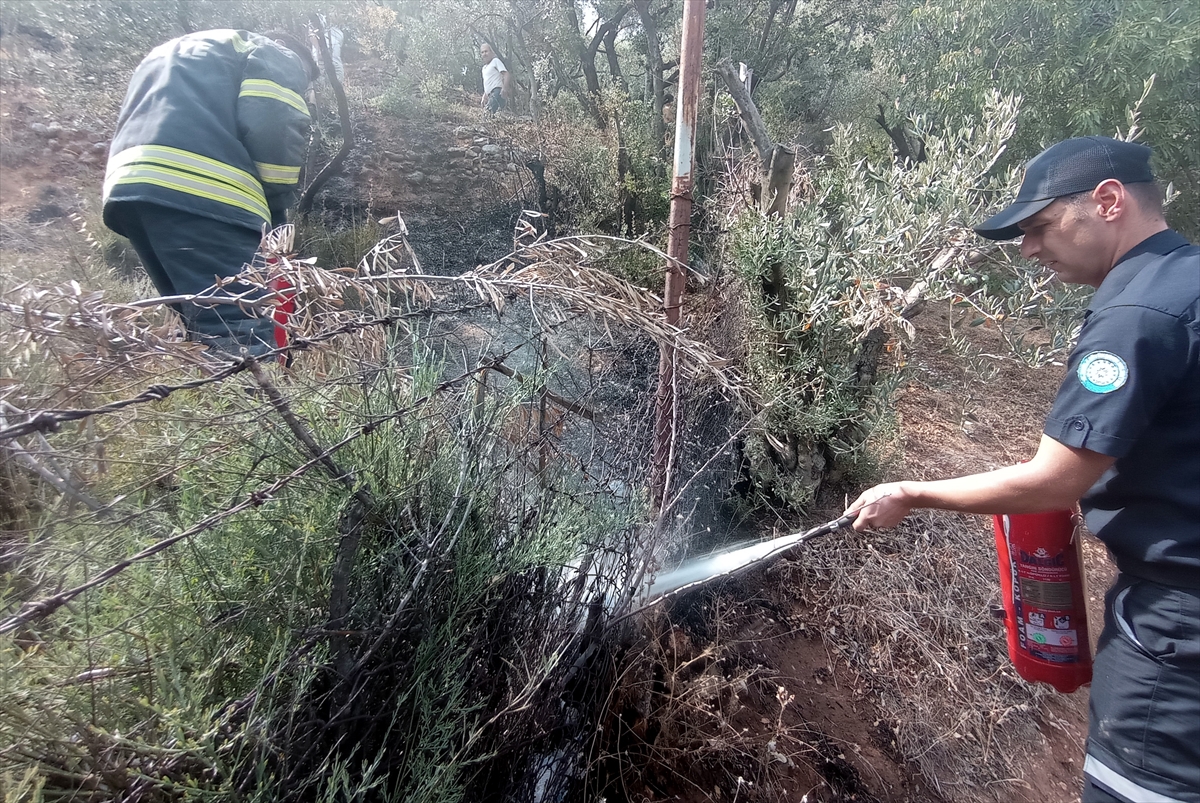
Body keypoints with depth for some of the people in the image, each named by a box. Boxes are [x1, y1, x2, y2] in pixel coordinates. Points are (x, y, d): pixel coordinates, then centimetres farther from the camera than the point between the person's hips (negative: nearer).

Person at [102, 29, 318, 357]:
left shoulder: (168, 54, 42)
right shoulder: (275, 57, 18)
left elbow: (131, 125, 32)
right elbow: (274, 130, -4)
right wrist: (276, 215, 8)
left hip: (129, 190, 9)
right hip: (200, 194, -8)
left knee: (210, 335, 13)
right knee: (246, 345, -19)